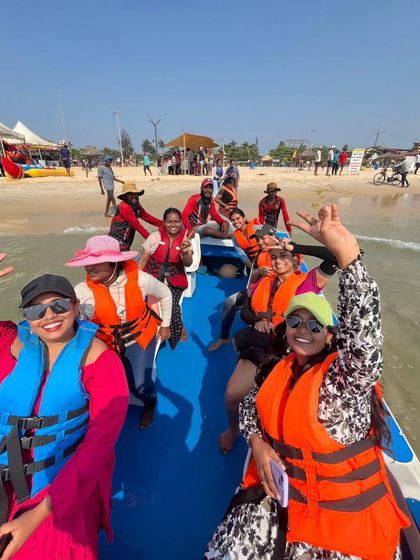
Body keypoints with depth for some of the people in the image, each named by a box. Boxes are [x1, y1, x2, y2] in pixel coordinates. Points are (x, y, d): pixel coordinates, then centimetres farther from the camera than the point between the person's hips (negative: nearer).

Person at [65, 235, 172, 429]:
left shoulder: (140, 279, -23)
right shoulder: (82, 291, -23)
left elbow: (165, 294, -4)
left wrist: (165, 325, 3)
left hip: (139, 335, -1)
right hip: (104, 340, 2)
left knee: (139, 385, -10)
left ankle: (149, 404, 30)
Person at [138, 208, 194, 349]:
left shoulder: (185, 240, 0)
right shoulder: (155, 236, -1)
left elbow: (188, 264, -12)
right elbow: (143, 260, 2)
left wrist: (185, 252, -33)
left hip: (174, 279, -1)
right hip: (152, 276, 1)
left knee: (171, 303, -22)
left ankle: (178, 329, 12)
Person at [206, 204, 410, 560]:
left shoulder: (347, 374, -18)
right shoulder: (279, 368, -3)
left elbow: (363, 328, -37)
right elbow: (252, 406, 8)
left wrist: (346, 251, -48)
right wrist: (259, 444, -12)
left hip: (343, 507, -3)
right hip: (280, 489, 4)